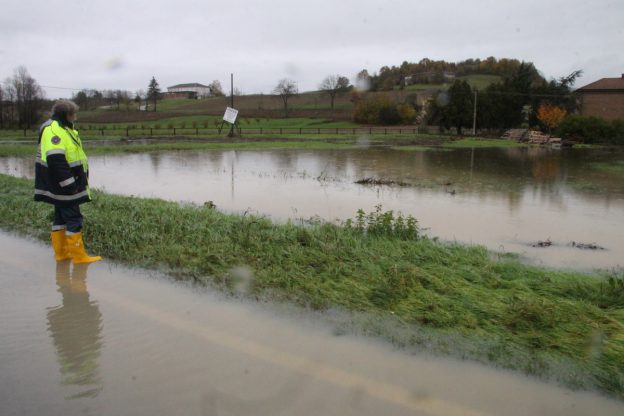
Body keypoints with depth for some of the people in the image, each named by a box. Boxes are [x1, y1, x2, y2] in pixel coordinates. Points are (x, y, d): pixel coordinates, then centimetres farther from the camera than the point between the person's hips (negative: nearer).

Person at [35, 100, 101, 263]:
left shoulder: (62, 129, 15)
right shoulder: (53, 130, -18)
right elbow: (55, 161, -25)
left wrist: (76, 181, 21)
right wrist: (69, 184, -23)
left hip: (63, 187, 10)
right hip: (64, 187, -10)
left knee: (61, 218, 14)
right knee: (74, 219, -5)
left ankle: (61, 252, 23)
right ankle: (78, 255, 0)